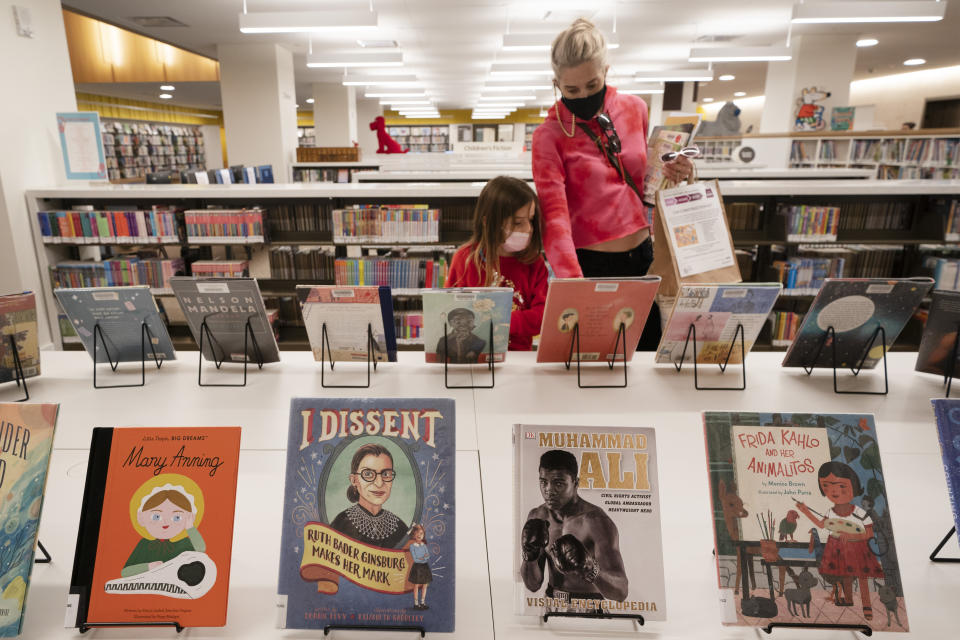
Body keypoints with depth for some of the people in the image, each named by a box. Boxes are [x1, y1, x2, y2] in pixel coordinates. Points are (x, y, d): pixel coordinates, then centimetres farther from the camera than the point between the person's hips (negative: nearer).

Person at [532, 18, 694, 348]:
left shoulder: (634, 109, 3)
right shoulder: (549, 135, -11)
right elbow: (554, 215, -22)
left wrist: (667, 174, -3)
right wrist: (573, 284, -35)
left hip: (643, 256, 5)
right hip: (591, 265, -4)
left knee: (651, 347, 17)